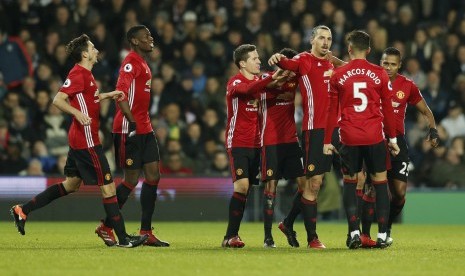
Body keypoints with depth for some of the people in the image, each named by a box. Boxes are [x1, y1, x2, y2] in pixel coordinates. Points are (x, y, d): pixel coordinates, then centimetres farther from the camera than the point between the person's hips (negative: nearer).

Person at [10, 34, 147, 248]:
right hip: (87, 141, -11)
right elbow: (58, 100, -21)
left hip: (80, 140, 11)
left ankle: (23, 210, 18)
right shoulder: (78, 74, -15)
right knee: (108, 186, -7)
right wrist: (78, 114, -34)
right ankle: (123, 238, -4)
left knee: (71, 184, 17)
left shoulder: (85, 74, 15)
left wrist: (108, 95, 20)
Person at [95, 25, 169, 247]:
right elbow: (120, 94, -23)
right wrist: (132, 122, -29)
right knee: (131, 180, -5)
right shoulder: (131, 63, -12)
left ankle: (146, 232, 6)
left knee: (153, 175, 4)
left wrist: (145, 124, 19)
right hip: (130, 129, -9)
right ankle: (106, 227, 7)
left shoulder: (142, 64, 18)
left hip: (144, 129, 9)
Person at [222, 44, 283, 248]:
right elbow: (248, 90, -31)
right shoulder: (235, 82, -9)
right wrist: (271, 79, -43)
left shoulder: (259, 80, 16)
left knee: (245, 188, 6)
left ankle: (231, 235, 11)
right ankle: (231, 236, -13)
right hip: (238, 143, -7)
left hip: (255, 144, 7)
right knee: (242, 185, -17)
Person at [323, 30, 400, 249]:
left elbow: (332, 111, 3)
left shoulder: (337, 75, 1)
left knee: (349, 183, 9)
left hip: (349, 138, 0)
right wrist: (393, 138, 15)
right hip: (375, 137, 0)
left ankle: (354, 233, -2)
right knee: (380, 182, 6)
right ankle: (382, 236, 3)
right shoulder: (379, 74, 2)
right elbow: (387, 108, 6)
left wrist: (327, 141, 10)